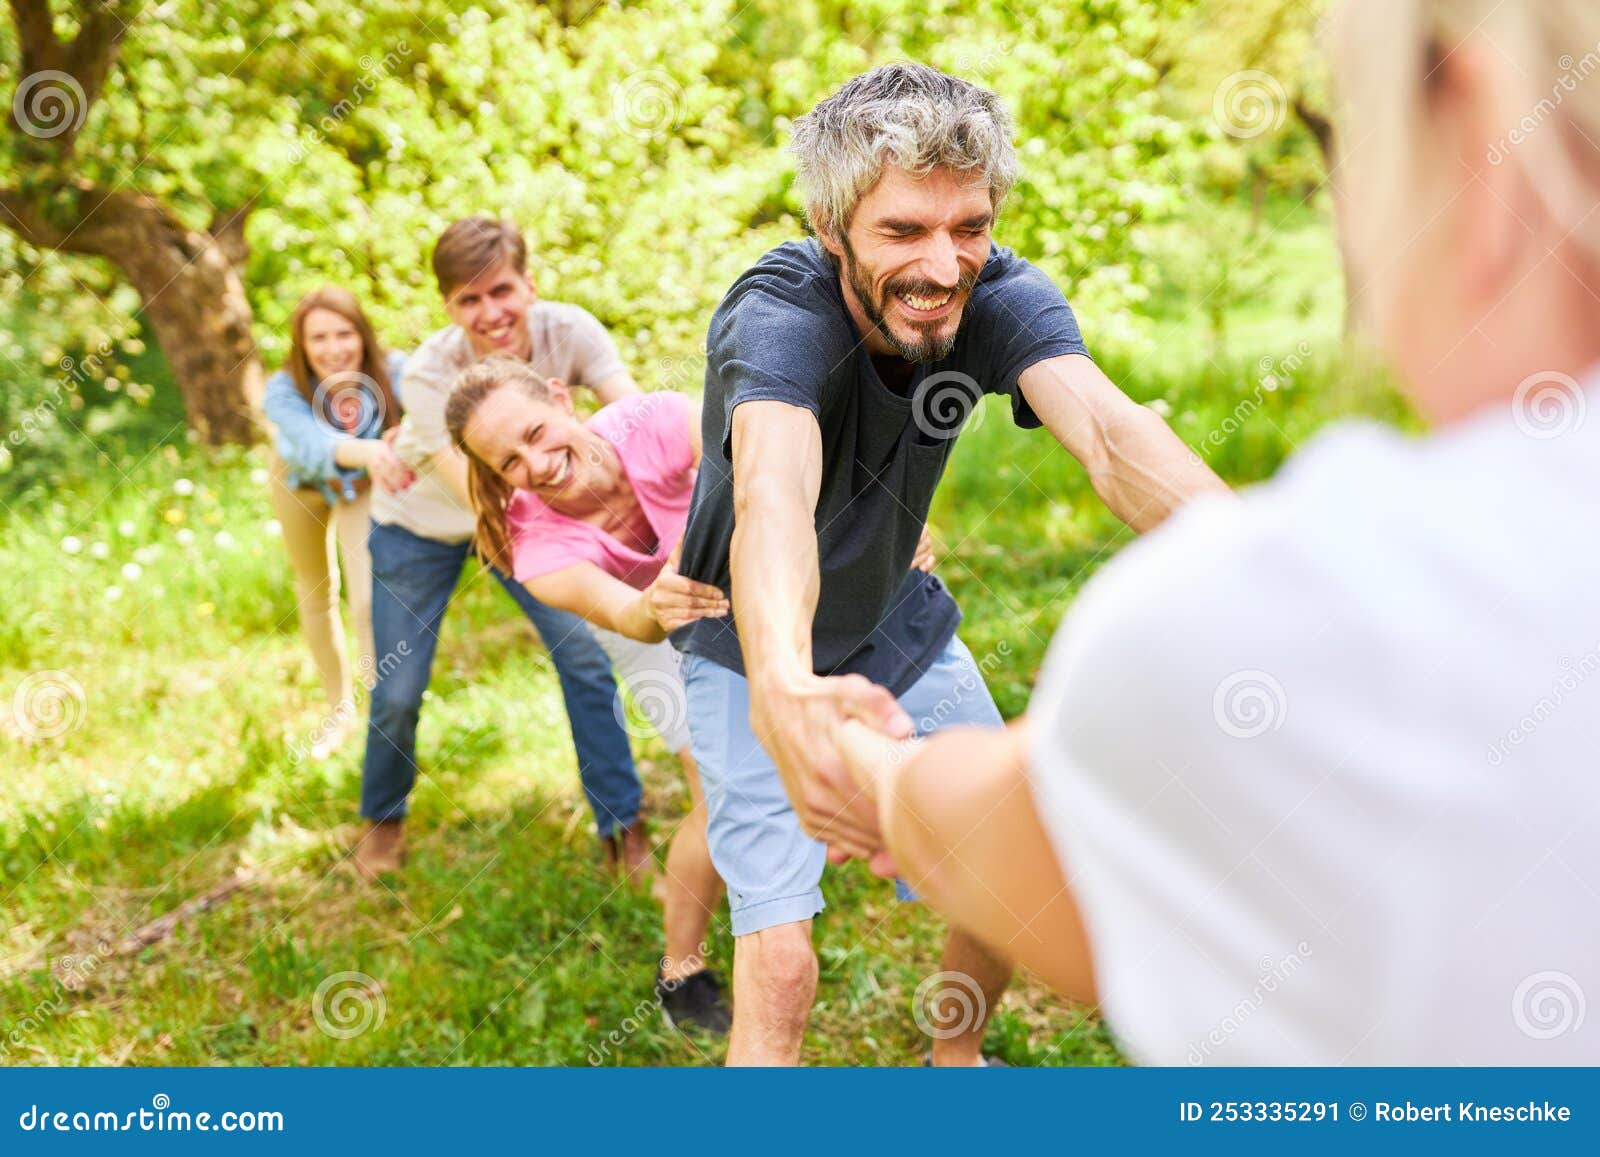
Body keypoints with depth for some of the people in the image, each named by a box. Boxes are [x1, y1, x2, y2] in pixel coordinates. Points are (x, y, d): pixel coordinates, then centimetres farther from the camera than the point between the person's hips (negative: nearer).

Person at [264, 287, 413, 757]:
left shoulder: (393, 370, -37)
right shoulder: (284, 391, -37)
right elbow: (314, 444, -57)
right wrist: (367, 451, -77)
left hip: (363, 485, -1)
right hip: (302, 483, 1)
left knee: (368, 599, -19)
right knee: (316, 593, 18)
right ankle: (341, 708, 39)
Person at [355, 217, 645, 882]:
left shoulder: (566, 330, -27)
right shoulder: (428, 376, -35)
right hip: (421, 526, -2)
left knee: (584, 653, -8)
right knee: (398, 691, 2)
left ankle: (622, 825, 6)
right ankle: (383, 817, 32)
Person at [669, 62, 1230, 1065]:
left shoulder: (999, 297, -22)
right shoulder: (777, 316, -33)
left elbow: (1107, 429, -40)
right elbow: (773, 489, -54)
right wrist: (783, 687, -75)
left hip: (898, 624, 5)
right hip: (758, 652, -4)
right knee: (779, 963, -13)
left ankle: (955, 1057, 41)